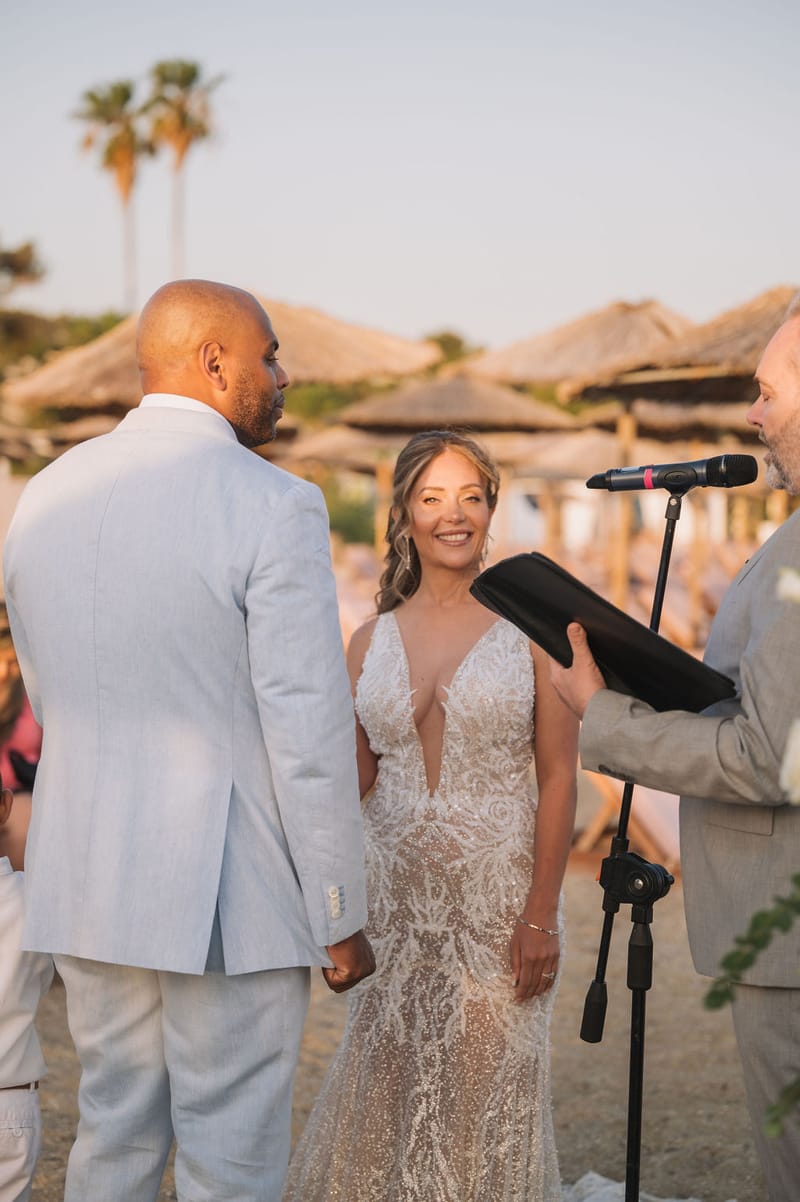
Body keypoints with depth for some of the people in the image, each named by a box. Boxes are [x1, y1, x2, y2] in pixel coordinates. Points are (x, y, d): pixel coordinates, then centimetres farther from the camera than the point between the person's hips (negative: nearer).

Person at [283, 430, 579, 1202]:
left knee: (486, 1088, 2)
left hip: (497, 895, -3)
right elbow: (353, 777, 13)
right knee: (384, 1084, 6)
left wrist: (542, 913, -11)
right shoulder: (371, 641, 8)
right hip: (393, 897, 3)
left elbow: (559, 775, -5)